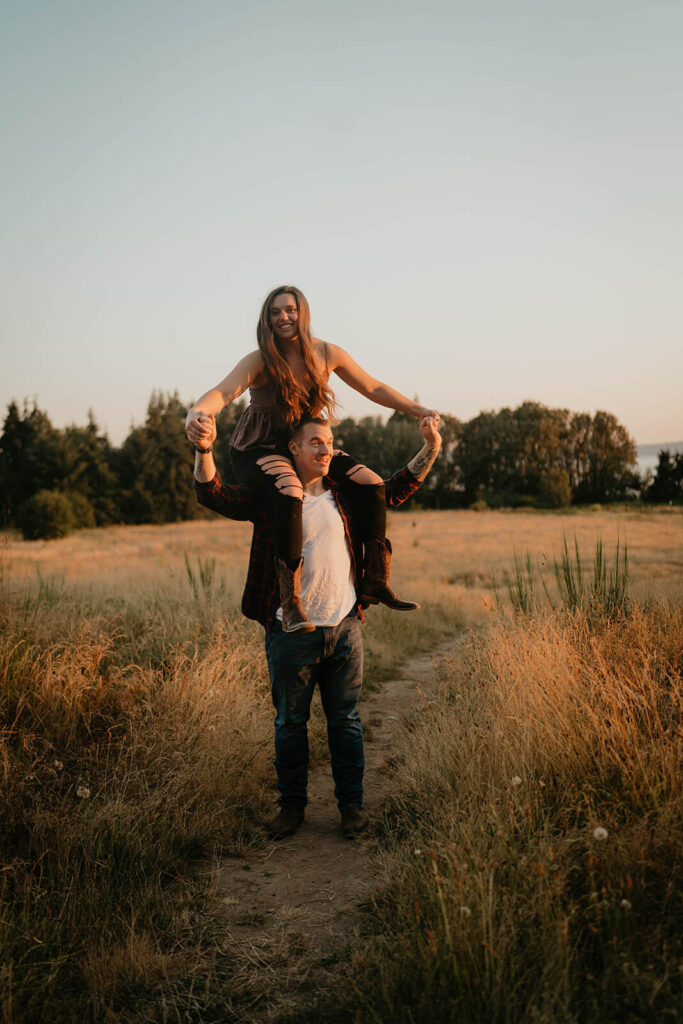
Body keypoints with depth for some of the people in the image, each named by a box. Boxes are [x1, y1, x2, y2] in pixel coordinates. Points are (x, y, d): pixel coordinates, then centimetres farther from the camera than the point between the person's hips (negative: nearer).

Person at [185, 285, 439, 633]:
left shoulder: (327, 354, -4)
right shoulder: (260, 361, -17)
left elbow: (374, 388, 7)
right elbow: (223, 391, -34)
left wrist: (417, 410, 3)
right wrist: (197, 413, -56)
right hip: (258, 450, -5)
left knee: (370, 484, -9)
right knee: (289, 493, -37)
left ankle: (376, 582, 0)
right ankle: (291, 603, -34)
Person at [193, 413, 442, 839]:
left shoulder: (346, 494, 8)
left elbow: (398, 489, 16)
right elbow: (214, 495, -9)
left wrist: (431, 448, 6)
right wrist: (204, 451, -26)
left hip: (344, 629, 2)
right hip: (291, 633, -2)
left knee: (346, 721, 11)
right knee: (290, 723, 11)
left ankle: (352, 803, 26)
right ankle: (292, 804, 27)